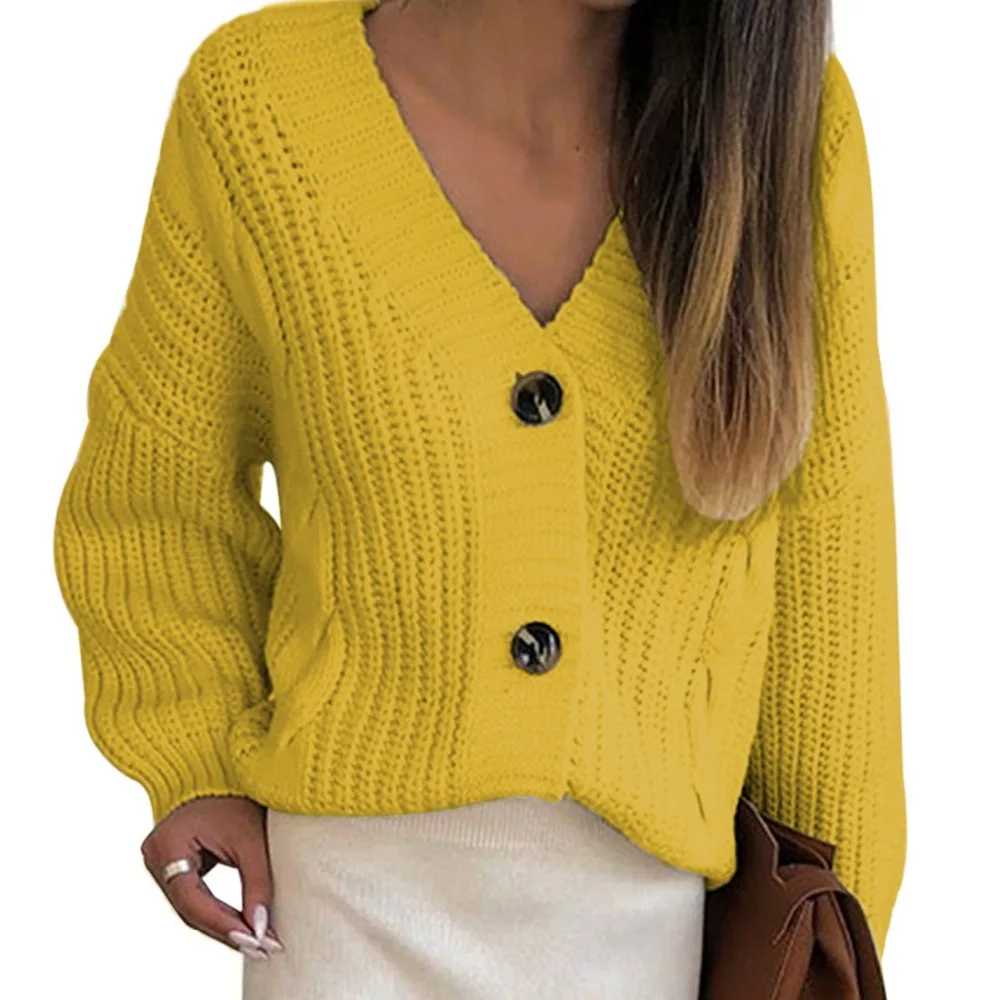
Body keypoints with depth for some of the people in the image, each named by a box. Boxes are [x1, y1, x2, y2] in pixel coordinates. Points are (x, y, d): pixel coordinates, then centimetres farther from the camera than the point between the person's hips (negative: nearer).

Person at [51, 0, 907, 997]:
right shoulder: (258, 99, -12)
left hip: (656, 906, 1)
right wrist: (197, 762, -6)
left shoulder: (790, 121, -11)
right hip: (358, 908, 0)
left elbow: (821, 554, -3)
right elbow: (156, 485, 4)